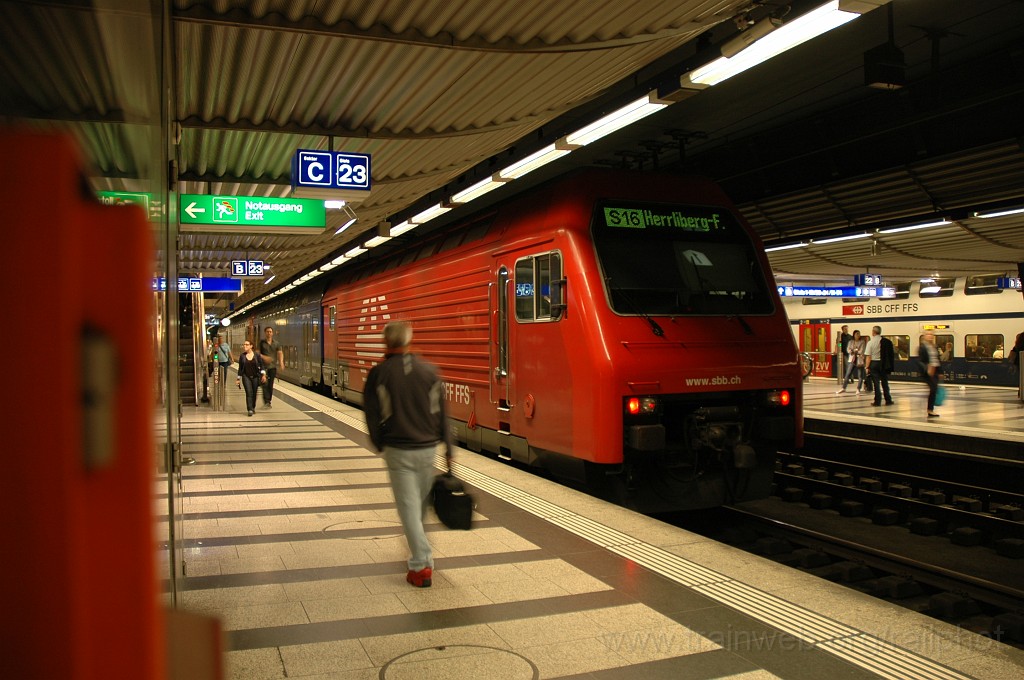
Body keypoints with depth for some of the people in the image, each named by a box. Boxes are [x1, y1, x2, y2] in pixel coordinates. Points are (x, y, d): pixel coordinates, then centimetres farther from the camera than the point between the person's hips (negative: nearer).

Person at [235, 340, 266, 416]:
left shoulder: (257, 355, -2)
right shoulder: (242, 356, 2)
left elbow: (262, 365, -1)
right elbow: (240, 368, 8)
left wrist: (263, 375, -13)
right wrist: (238, 378, 8)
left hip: (255, 377, 0)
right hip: (246, 376, 0)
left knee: (254, 393, 8)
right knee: (249, 392, -12)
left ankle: (253, 407, 29)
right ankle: (250, 410, -13)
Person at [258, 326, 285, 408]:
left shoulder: (276, 343, 9)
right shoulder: (261, 343, 3)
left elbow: (280, 353, 3)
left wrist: (281, 361, -15)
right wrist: (263, 357, -19)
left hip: (273, 366, 3)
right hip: (264, 366, -3)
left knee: (270, 385, 7)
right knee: (265, 384, -13)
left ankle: (269, 402, 17)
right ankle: (266, 402, -16)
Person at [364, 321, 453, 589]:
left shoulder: (378, 373, -7)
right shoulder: (429, 370, 1)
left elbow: (372, 415, -3)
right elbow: (441, 412, 4)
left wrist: (379, 444, 12)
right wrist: (447, 446, 11)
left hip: (397, 449, -3)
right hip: (427, 447, 4)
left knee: (408, 505, 0)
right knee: (422, 501, 20)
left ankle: (422, 565, -3)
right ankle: (419, 543, 39)